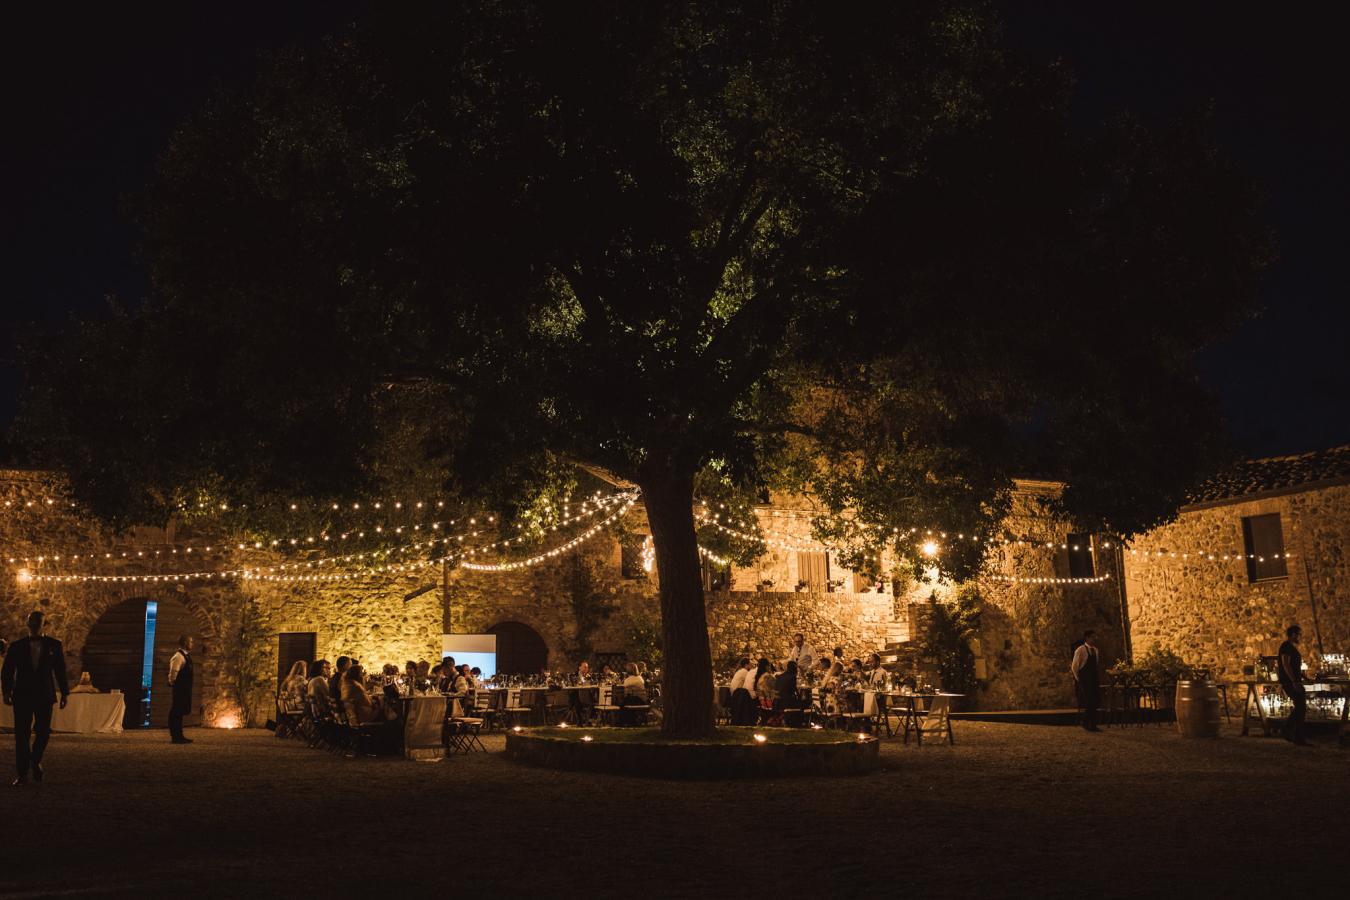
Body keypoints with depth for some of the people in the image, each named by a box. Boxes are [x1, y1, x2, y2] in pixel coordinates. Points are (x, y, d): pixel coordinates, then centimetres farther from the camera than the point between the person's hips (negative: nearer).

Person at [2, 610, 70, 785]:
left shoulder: (54, 646, 7)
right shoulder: (16, 646, 7)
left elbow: (61, 670, 8)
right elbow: (7, 671, 5)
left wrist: (64, 693, 4)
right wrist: (6, 692, -8)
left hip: (45, 696, 0)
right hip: (22, 696, 0)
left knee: (43, 733, -2)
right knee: (21, 735, -2)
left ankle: (36, 760, 28)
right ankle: (22, 774, 4)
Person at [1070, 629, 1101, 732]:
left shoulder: (1095, 650, 12)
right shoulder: (1080, 650, -11)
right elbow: (1074, 667, -9)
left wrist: (1098, 679, 14)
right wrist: (1078, 680, -7)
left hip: (1094, 680, 7)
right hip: (1084, 681, -7)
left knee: (1094, 702, 6)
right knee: (1089, 702, -12)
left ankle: (1093, 725, 13)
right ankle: (1086, 724, 0)